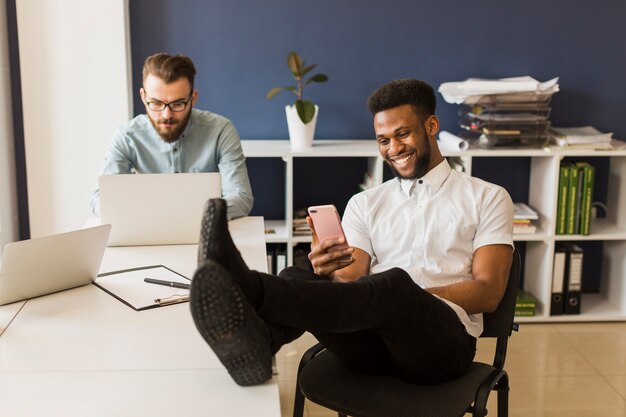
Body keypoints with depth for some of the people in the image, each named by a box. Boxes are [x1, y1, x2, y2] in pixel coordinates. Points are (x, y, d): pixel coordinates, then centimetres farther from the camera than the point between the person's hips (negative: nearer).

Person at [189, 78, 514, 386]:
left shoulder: (487, 198, 13)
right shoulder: (365, 203, 23)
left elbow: (488, 293, 2)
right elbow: (352, 282, 9)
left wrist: (404, 298, -11)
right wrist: (330, 271, -16)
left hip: (443, 338, -3)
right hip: (372, 342, 3)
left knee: (395, 283, -37)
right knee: (297, 279, -26)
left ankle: (250, 290, -57)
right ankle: (254, 344, -60)